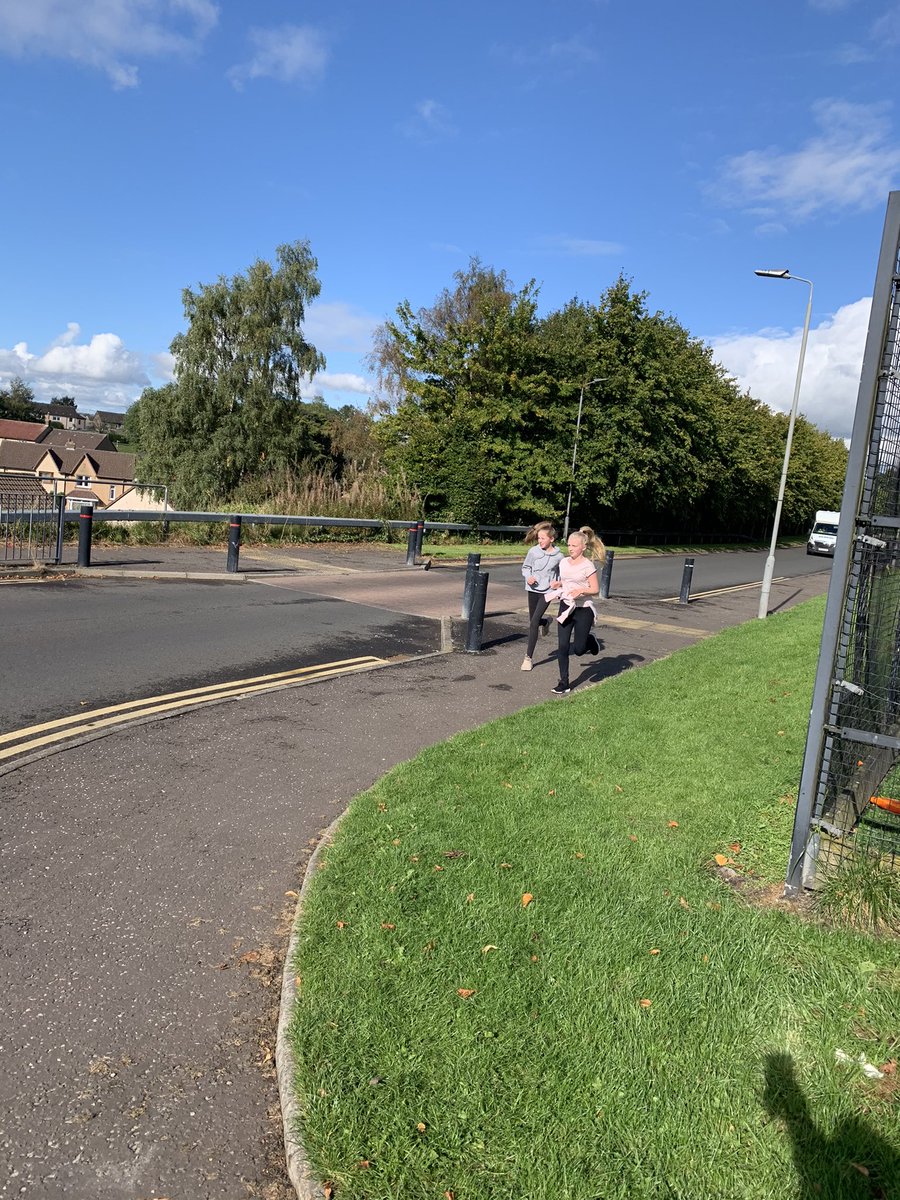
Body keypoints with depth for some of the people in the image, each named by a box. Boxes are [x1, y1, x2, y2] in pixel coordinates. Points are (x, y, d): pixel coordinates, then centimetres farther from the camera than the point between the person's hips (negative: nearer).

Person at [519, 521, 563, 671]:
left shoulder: (559, 556, -7)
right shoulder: (533, 551, -7)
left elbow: (561, 574, 9)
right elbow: (525, 567, 6)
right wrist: (528, 576, -13)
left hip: (547, 592, -3)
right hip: (533, 590, 3)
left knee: (534, 623, -11)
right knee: (533, 621, 15)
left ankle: (528, 657, -3)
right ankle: (545, 622, 55)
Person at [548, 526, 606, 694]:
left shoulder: (588, 565, -11)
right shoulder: (564, 562, 5)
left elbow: (595, 590, -10)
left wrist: (581, 590, -27)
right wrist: (556, 585, -2)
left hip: (583, 610, -4)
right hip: (565, 608, 5)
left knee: (578, 649, 2)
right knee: (563, 647, -2)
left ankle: (590, 641, 38)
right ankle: (564, 684, 7)